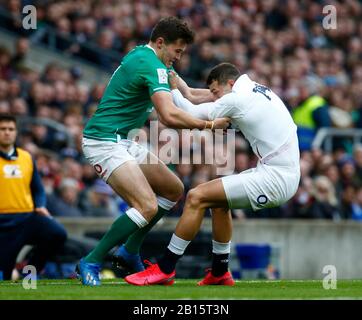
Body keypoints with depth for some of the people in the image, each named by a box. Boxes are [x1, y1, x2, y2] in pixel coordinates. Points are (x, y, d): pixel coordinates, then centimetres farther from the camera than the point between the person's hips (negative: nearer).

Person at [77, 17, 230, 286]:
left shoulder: (145, 58, 14)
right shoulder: (152, 65, -19)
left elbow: (189, 95, 20)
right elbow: (169, 116, -31)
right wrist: (209, 125, -21)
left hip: (123, 141, 11)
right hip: (105, 142, -11)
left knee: (174, 190, 14)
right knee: (147, 206, -23)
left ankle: (129, 252, 18)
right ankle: (91, 263, -13)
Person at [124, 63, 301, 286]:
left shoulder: (236, 100, -11)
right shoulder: (260, 91, 16)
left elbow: (192, 115, -3)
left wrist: (174, 90, 15)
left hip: (276, 178, -10)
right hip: (285, 173, 10)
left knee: (197, 197, -9)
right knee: (219, 202, 26)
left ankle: (165, 269, -3)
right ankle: (220, 272, 29)